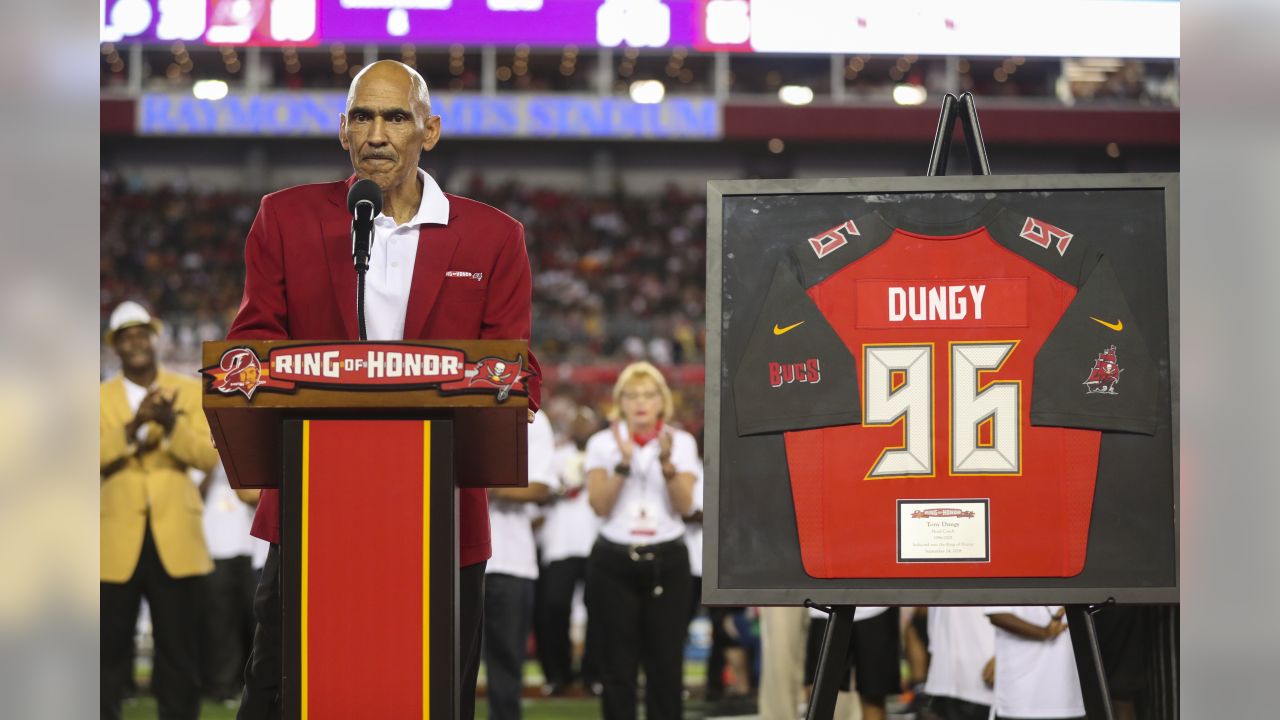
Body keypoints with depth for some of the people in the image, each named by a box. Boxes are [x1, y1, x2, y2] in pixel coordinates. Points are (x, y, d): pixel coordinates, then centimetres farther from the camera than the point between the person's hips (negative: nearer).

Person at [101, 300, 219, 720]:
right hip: (118, 543, -1)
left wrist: (172, 425, -19)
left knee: (180, 651, 2)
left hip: (176, 540, 1)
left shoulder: (189, 393, 9)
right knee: (111, 649, 0)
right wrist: (134, 426, -23)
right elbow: (99, 456, -9)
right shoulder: (101, 398, 7)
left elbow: (209, 456, -3)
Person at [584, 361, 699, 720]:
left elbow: (685, 505, -7)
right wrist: (624, 462, -19)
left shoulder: (681, 442, 4)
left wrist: (667, 463, -21)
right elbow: (600, 504, -9)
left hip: (667, 562, 0)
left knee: (666, 661, -1)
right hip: (614, 561, 0)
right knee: (618, 664, 0)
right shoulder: (603, 443, 3)